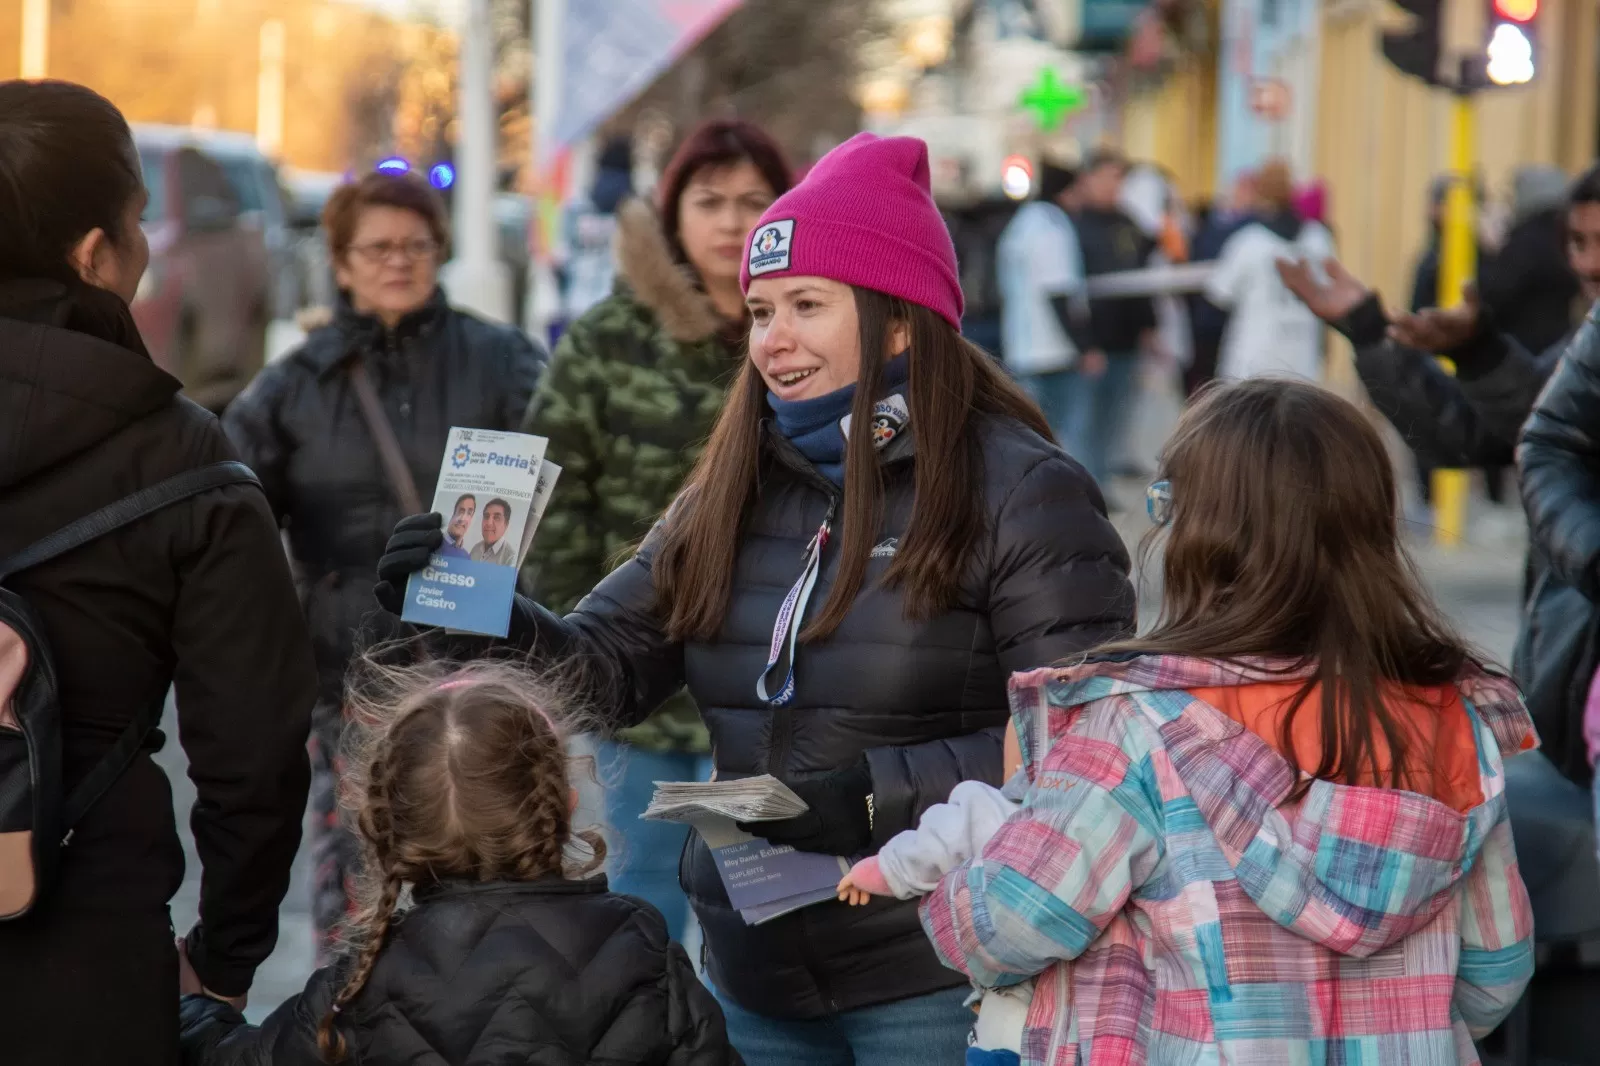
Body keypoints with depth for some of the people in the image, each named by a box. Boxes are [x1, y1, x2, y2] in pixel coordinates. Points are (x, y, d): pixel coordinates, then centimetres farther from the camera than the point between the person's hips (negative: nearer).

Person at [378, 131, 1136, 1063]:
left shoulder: (1022, 492, -10)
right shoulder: (735, 492, 11)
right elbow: (608, 660, 8)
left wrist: (882, 793, -23)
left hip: (936, 985, -6)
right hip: (759, 979, 6)